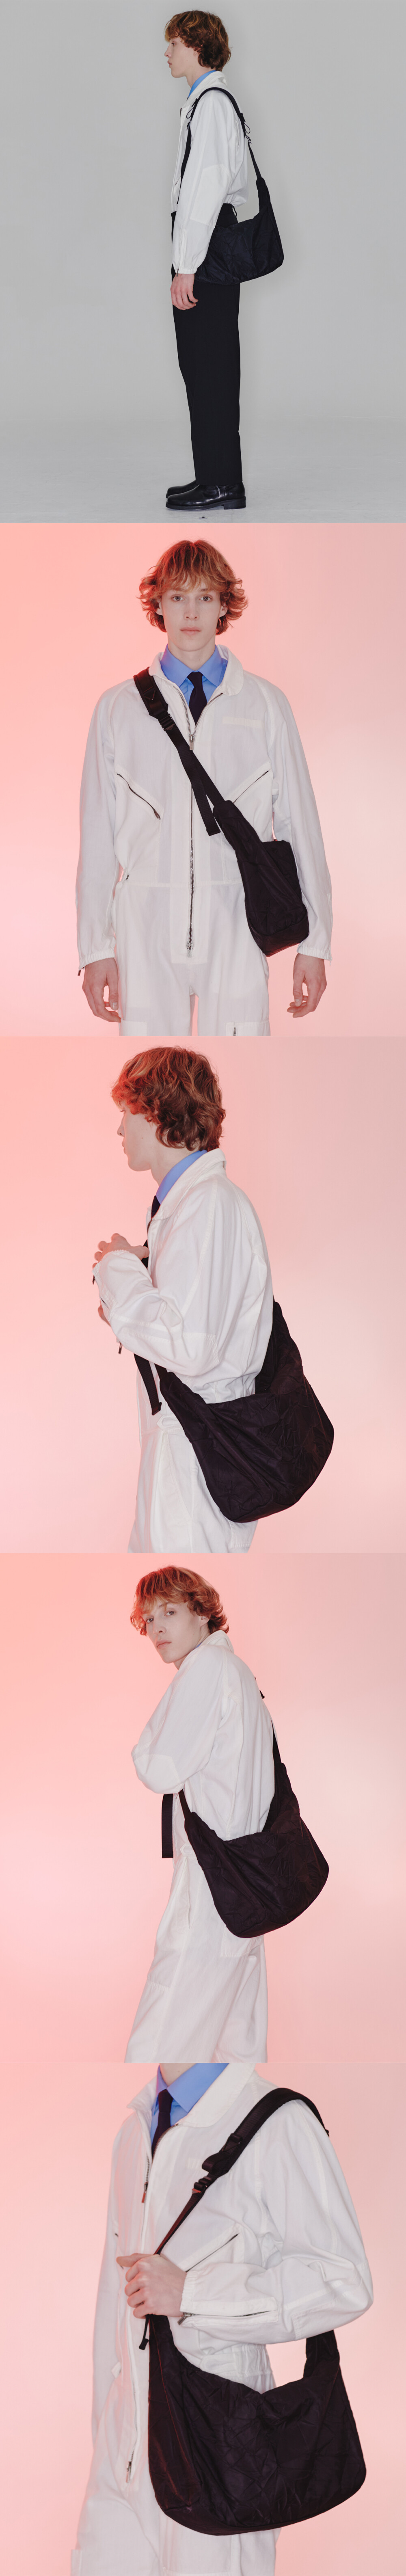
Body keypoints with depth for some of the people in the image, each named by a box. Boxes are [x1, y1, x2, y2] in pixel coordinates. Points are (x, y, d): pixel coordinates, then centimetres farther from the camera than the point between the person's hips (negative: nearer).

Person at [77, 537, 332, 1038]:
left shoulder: (265, 705, 9)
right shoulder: (118, 708, 10)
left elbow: (299, 823, 8)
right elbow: (98, 835, 9)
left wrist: (315, 943, 4)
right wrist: (95, 947, 3)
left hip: (237, 926, 0)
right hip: (148, 926, 1)